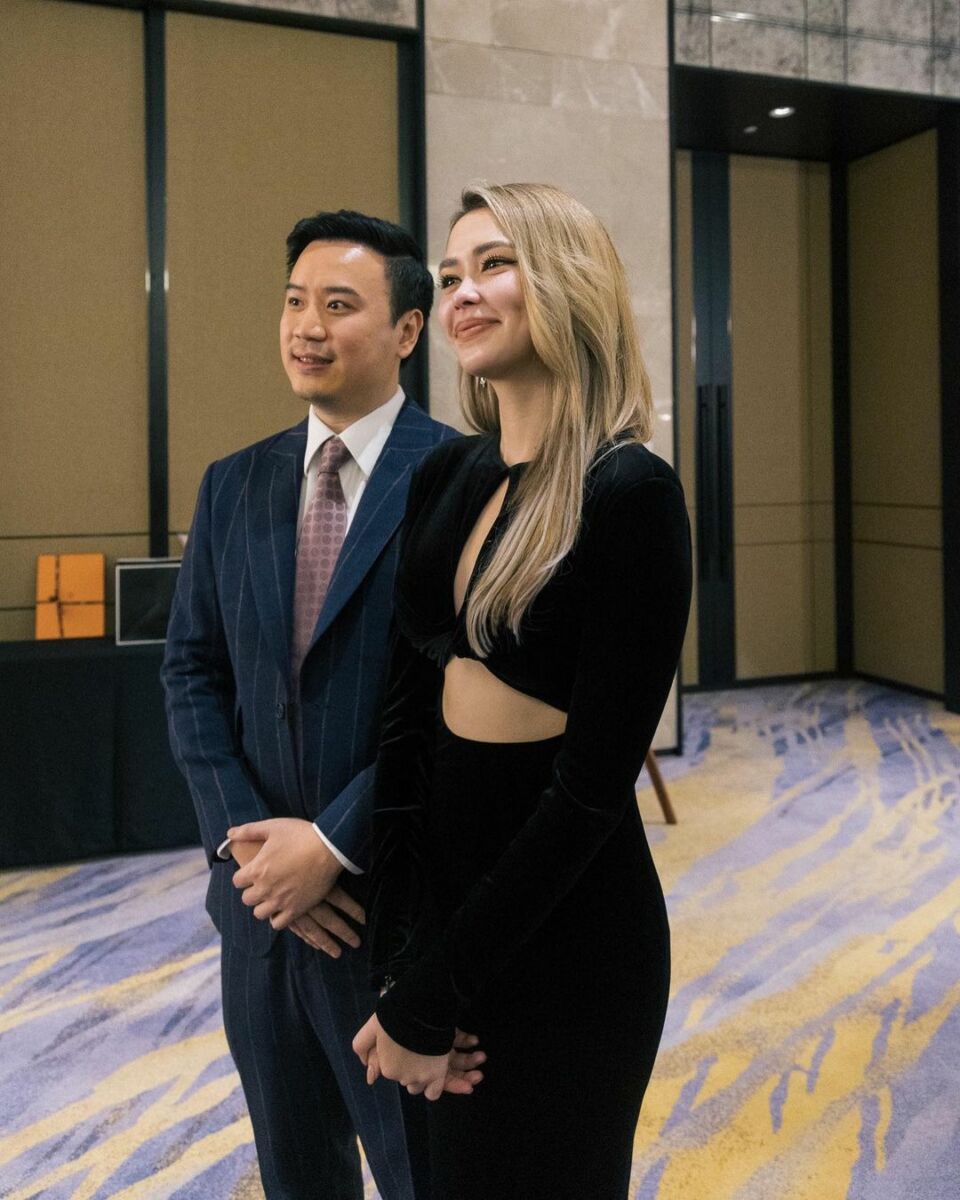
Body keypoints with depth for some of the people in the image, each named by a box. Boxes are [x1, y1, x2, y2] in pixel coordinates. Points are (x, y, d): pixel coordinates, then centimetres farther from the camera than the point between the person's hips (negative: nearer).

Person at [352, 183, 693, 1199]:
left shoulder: (628, 494, -18)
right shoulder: (445, 476, 2)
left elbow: (594, 781, -19)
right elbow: (406, 706, 0)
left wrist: (430, 1000, -13)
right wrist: (399, 964, -6)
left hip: (564, 931, -6)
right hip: (443, 876, 6)